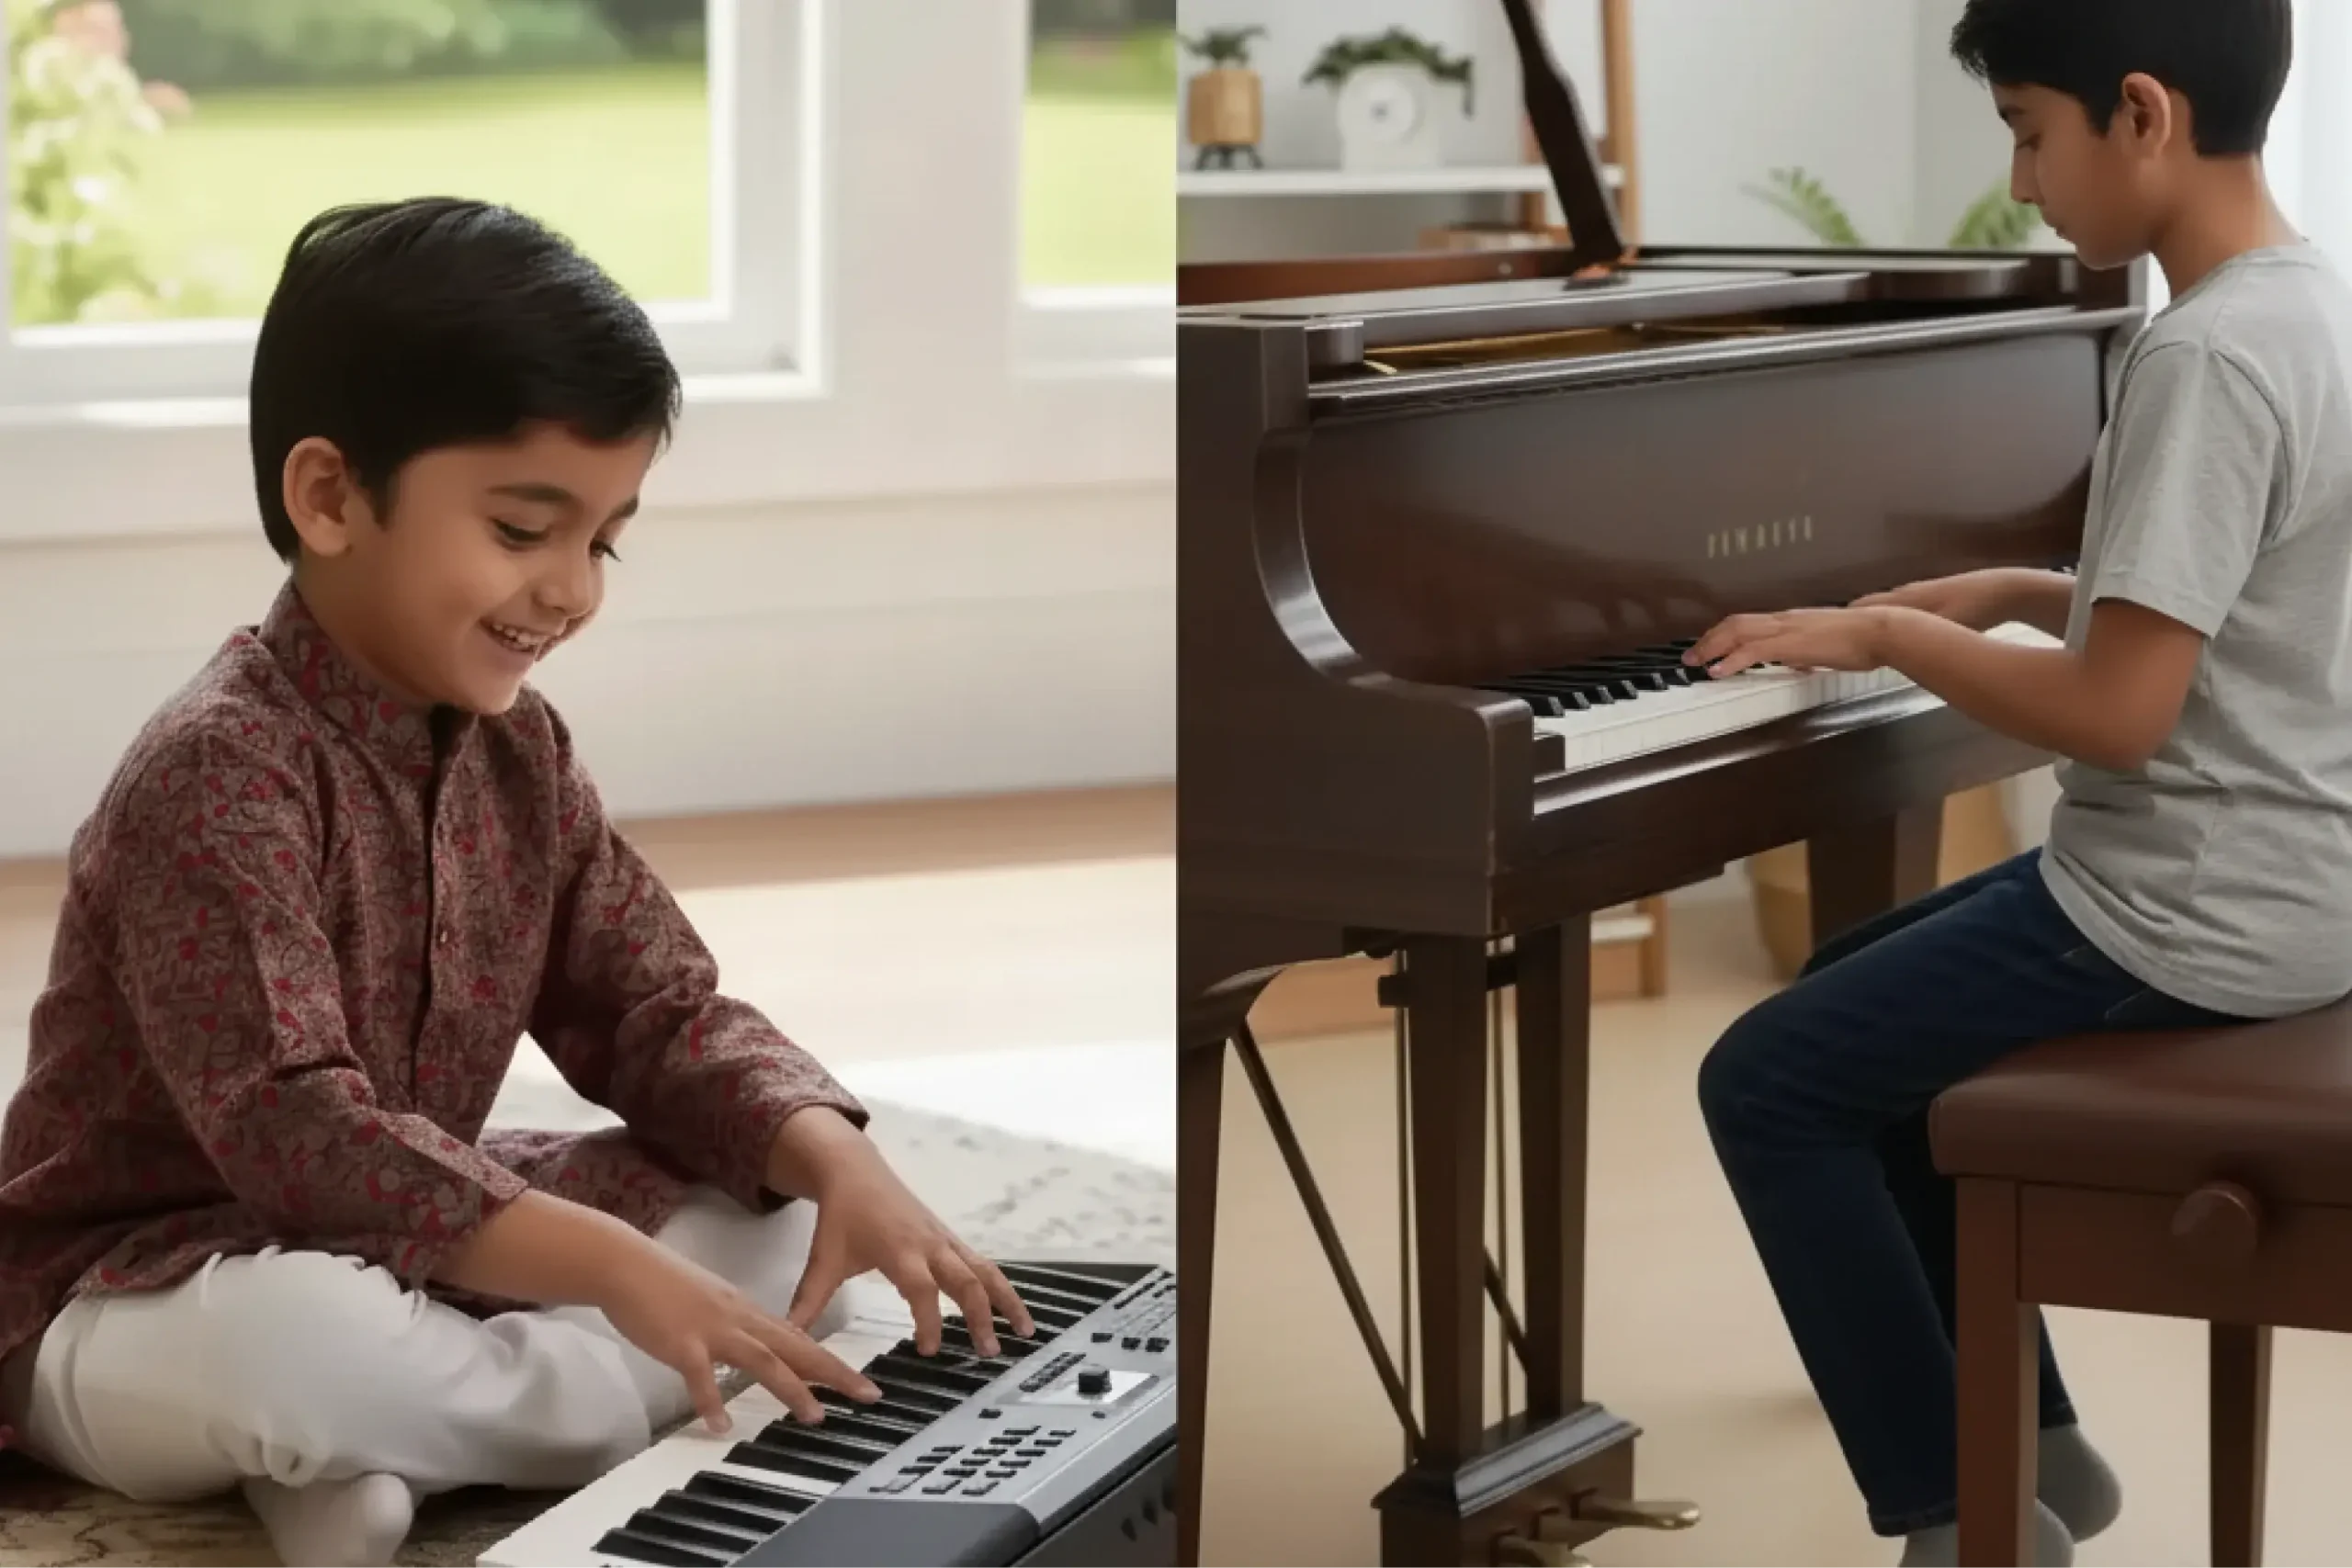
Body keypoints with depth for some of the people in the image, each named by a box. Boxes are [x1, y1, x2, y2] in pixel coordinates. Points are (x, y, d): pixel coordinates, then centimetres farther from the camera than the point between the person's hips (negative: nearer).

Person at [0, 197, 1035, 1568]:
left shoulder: (519, 751, 3)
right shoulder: (216, 778, -24)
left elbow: (661, 1014, 3)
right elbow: (298, 1134, -33)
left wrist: (835, 1156, -18)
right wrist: (614, 1267, -40)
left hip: (409, 1261, 8)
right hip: (133, 1301, -8)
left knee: (789, 1213, -2)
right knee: (281, 1344, -42)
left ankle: (367, 1451, -15)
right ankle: (659, 1409, -17)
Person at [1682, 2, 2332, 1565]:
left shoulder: (2206, 357, -24)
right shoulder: (2309, 305, 7)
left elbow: (2118, 715, -26)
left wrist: (1891, 634, -12)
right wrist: (2017, 596, 12)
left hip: (2193, 917, -10)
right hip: (2266, 879, 10)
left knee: (1766, 1086, -1)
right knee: (1854, 1008, 24)